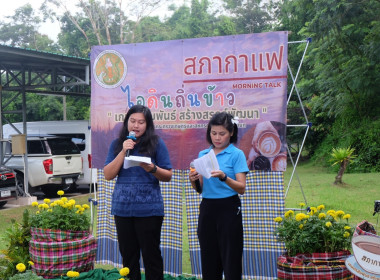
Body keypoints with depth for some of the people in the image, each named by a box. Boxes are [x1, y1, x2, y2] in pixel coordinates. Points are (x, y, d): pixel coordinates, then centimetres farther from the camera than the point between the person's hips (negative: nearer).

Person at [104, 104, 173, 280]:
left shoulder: (156, 143, 1)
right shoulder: (117, 144, 9)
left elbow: (168, 176, 1)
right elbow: (108, 175, 1)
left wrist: (152, 169, -19)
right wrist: (123, 152, -8)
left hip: (149, 208, -3)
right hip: (122, 208, 3)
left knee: (151, 255, 2)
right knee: (128, 255, 10)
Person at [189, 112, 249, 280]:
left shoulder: (236, 154, -4)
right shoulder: (203, 154, 11)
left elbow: (241, 188, -11)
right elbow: (200, 188, 14)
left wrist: (224, 177, -27)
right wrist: (193, 180, -7)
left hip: (229, 209, -5)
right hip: (207, 208, 5)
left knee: (230, 260, -2)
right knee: (209, 260, 10)